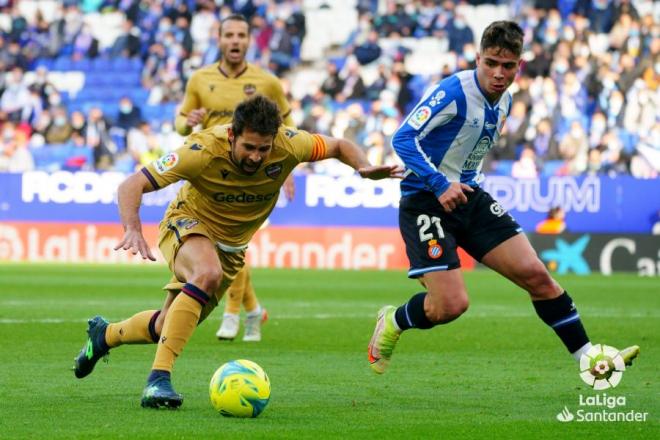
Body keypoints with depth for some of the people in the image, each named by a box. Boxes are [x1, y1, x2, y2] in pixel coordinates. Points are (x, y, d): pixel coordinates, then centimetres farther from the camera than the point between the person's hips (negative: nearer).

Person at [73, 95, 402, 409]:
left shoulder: (288, 145, -24)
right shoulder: (205, 150, -33)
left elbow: (339, 146, -4)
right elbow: (131, 186, -31)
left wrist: (364, 168, -25)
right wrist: (132, 229, -49)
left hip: (230, 246, 5)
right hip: (187, 225, -5)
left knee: (166, 328, 11)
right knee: (208, 273, -39)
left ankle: (105, 334, 44)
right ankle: (159, 378, -36)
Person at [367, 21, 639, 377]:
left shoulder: (504, 101, 7)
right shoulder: (454, 91, -19)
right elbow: (403, 139, -24)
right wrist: (440, 185, -31)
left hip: (469, 197, 7)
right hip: (424, 201, -7)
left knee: (535, 274, -3)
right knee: (450, 305, -17)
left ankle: (590, 359, 4)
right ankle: (392, 323, 15)